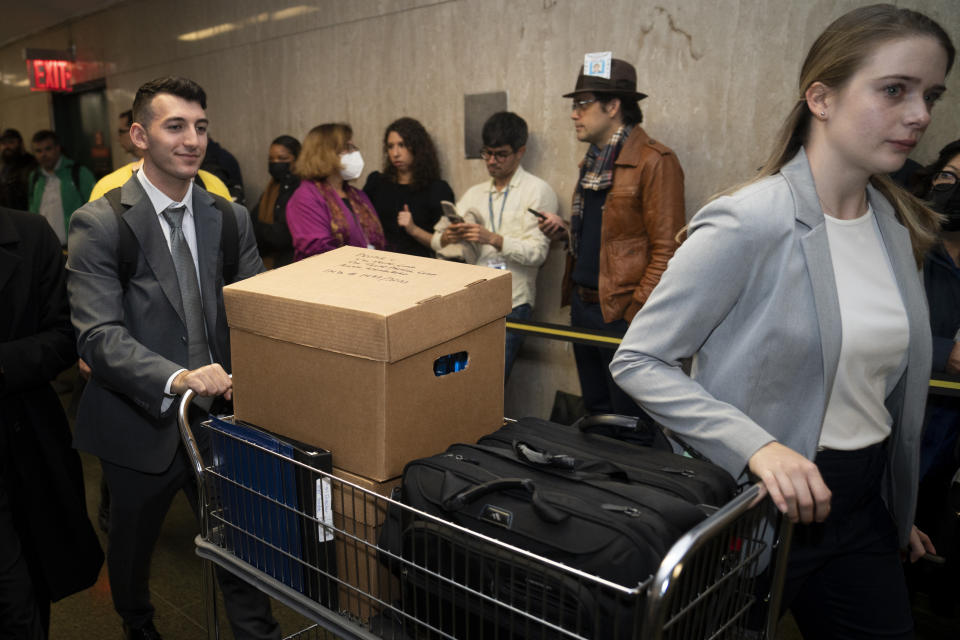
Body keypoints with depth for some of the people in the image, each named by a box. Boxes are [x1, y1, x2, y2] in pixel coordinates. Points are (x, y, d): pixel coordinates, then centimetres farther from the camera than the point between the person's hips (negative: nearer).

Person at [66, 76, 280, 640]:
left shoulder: (231, 218, 3)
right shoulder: (99, 225, -12)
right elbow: (100, 336, -21)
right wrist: (176, 378, -38)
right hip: (143, 424, -2)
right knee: (132, 548, 23)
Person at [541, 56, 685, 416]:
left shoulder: (654, 161, -12)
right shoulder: (592, 161, 16)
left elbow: (666, 249, -16)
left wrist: (638, 313, -20)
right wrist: (565, 231, 7)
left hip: (622, 313, -8)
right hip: (583, 305, 8)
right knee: (594, 414, 19)